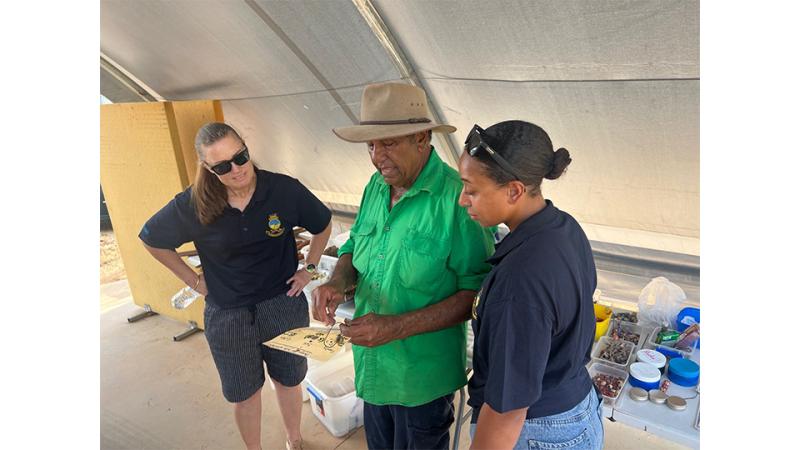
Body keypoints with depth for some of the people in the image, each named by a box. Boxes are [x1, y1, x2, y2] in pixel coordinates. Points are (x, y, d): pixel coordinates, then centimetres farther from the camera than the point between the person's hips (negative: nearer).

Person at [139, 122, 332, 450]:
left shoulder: (284, 189, -17)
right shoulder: (192, 205, -15)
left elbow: (323, 225, 1)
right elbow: (151, 239, 5)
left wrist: (310, 269, 0)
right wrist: (193, 280, 2)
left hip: (283, 304, 0)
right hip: (227, 313, 0)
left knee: (287, 380, 19)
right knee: (244, 393, 17)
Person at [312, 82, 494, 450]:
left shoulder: (458, 197, -23)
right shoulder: (376, 186, -1)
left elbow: (477, 292, -22)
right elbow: (354, 248, 10)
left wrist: (399, 327, -28)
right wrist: (337, 281, -12)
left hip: (422, 376, -6)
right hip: (371, 363, 6)